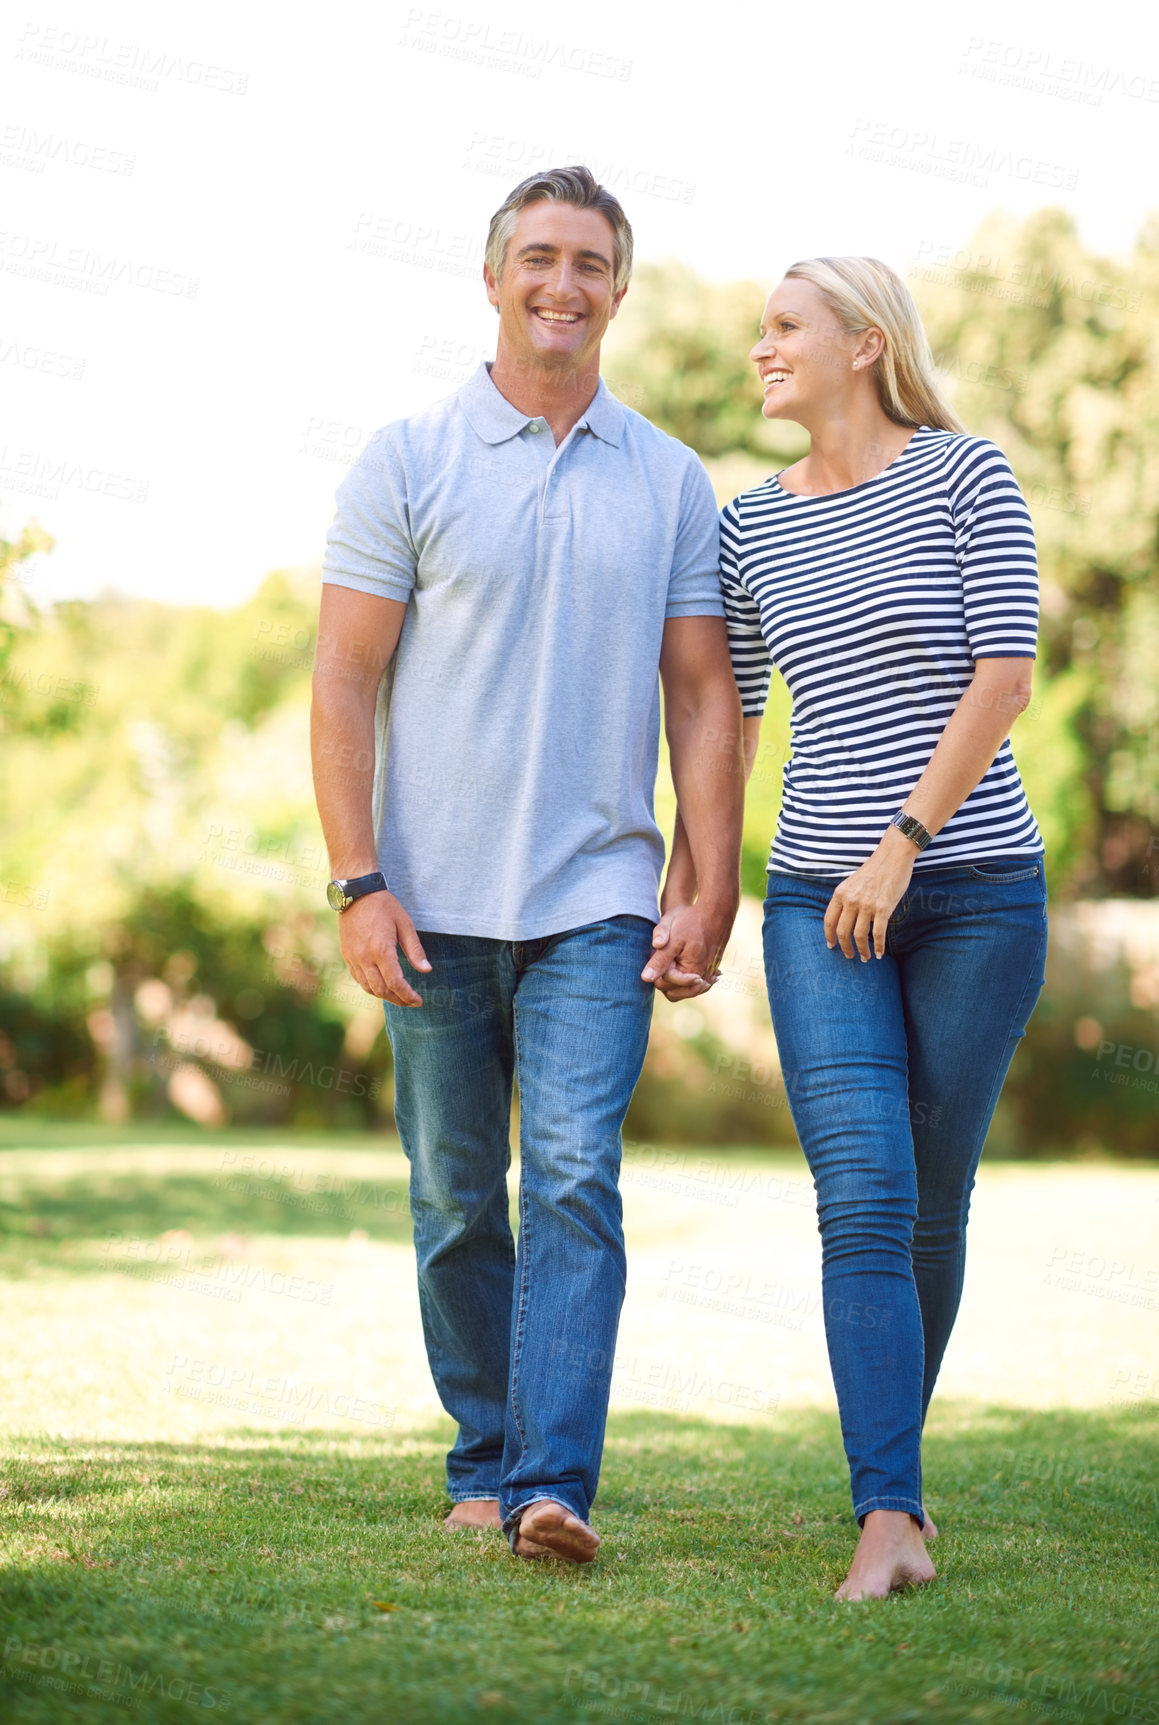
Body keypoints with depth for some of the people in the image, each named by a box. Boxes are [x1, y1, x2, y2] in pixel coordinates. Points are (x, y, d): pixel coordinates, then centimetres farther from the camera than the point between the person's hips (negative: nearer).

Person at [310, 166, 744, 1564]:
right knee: (456, 1201, 8)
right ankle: (482, 1465, 22)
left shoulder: (672, 483, 8)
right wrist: (357, 884, -10)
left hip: (597, 902, 0)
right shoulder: (407, 463, 2)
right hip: (433, 904, 0)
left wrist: (714, 895, 1)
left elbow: (703, 699, 8)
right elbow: (340, 684, -1)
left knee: (574, 1179, -13)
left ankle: (552, 1487, -16)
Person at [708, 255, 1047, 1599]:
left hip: (973, 886, -2)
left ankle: (896, 1462, 25)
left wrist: (900, 848, -13)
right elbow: (730, 716, 19)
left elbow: (1004, 676, -9)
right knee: (863, 1201, -12)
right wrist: (689, 875, 14)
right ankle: (890, 1518, -15)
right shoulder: (751, 527, 11)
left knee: (933, 1208, 6)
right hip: (820, 899, 2)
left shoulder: (965, 477, -2)